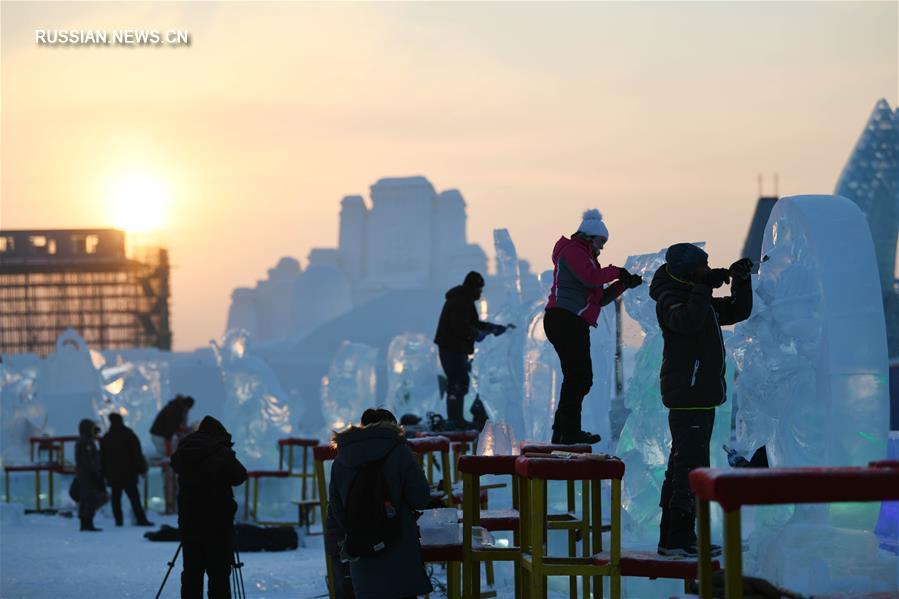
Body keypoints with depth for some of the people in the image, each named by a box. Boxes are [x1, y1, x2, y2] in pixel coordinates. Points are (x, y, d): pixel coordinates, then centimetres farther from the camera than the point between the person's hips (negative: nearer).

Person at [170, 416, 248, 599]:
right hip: (218, 521, -5)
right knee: (219, 570, -1)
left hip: (188, 518, 5)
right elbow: (239, 477, -4)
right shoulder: (222, 453, -13)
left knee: (191, 570, 10)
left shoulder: (183, 451, 3)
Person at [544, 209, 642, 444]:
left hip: (572, 325, 11)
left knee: (578, 379, 11)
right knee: (579, 377, -14)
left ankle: (562, 433, 14)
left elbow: (600, 298, 24)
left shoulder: (583, 256, 28)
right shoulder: (573, 251, -3)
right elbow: (591, 277, -21)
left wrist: (625, 284, 15)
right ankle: (570, 431, -15)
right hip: (565, 321, -11)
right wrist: (616, 272, -5)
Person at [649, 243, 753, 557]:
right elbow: (687, 321, -32)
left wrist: (741, 281, 10)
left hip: (701, 396, 11)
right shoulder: (670, 299, -11)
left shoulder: (701, 300, 18)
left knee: (681, 466, 13)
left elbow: (738, 312, 24)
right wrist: (704, 286, -24)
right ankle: (679, 539, -13)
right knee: (691, 464, -13)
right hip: (687, 397, -11)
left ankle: (671, 537, 18)